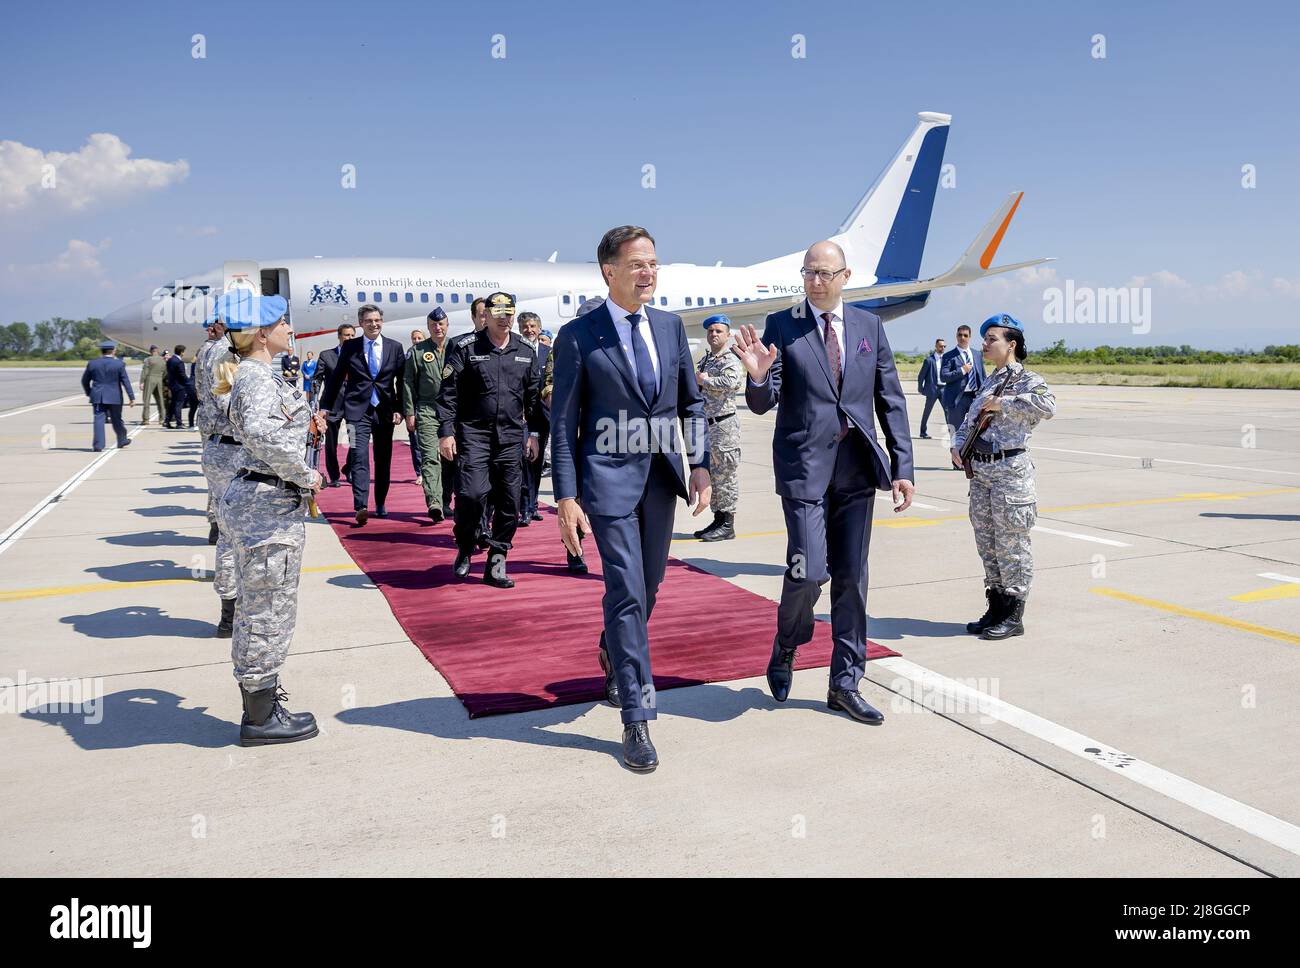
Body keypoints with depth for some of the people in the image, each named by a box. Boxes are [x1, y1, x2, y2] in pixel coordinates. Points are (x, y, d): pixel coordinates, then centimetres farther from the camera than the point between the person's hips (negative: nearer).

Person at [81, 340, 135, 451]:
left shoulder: (92, 364, 3)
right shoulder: (119, 364, -5)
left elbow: (85, 381, 12)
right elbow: (126, 382, -8)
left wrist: (89, 393, 26)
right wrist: (132, 397, -6)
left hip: (98, 397, 1)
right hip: (114, 397, -1)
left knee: (99, 420, -1)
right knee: (117, 420, 13)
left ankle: (98, 445, -9)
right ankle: (122, 440, 29)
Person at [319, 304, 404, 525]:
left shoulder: (395, 347, 6)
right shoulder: (350, 347, 4)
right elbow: (336, 378, 8)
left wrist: (400, 409, -1)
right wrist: (326, 406, 7)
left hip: (385, 410, 2)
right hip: (358, 409, -2)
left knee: (383, 460, 9)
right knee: (360, 457, -14)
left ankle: (380, 504, 22)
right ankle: (361, 506, -20)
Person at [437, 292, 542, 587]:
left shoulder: (524, 352, 11)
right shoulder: (466, 349, 0)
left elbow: (532, 395, 17)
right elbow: (448, 393, -2)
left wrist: (533, 432, 13)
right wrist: (446, 433, -8)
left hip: (511, 438, 4)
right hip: (474, 434, -4)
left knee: (509, 503, 3)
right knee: (471, 494, -16)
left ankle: (496, 563, 14)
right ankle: (464, 549, 10)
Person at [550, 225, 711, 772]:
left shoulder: (671, 327, 9)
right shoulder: (578, 336, -6)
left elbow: (691, 403, 14)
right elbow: (562, 423, -6)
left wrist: (699, 464, 4)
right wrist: (566, 497, -11)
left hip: (662, 479, 5)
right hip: (609, 479, -5)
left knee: (648, 587, 16)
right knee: (627, 592, -8)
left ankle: (614, 654, 47)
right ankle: (637, 719, 2)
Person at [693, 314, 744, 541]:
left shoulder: (730, 361, -9)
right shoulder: (705, 360, 17)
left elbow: (731, 382, -30)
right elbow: (696, 388, 30)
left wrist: (704, 380, -18)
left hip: (724, 425, -9)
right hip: (706, 425, 9)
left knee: (726, 475, -4)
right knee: (711, 474, 14)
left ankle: (728, 525, 2)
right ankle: (718, 520, 24)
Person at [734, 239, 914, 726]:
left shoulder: (869, 325, 9)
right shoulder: (781, 326, 0)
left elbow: (891, 401, 9)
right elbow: (763, 404, -4)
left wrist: (902, 466, 4)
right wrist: (759, 375, -26)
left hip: (857, 467, 4)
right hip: (804, 464, -3)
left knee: (851, 577, 8)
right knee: (808, 572, -11)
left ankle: (844, 684, 20)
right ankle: (785, 649, 22)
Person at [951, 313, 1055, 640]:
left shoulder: (1027, 380, -6)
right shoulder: (989, 383, 19)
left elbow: (1047, 406, -25)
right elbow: (970, 419, 22)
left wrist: (1003, 403, -19)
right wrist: (958, 444, 4)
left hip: (1010, 470, -8)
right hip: (980, 470, 8)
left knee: (1010, 543, -2)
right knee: (986, 543, 13)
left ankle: (1014, 616, 8)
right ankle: (996, 609, 24)